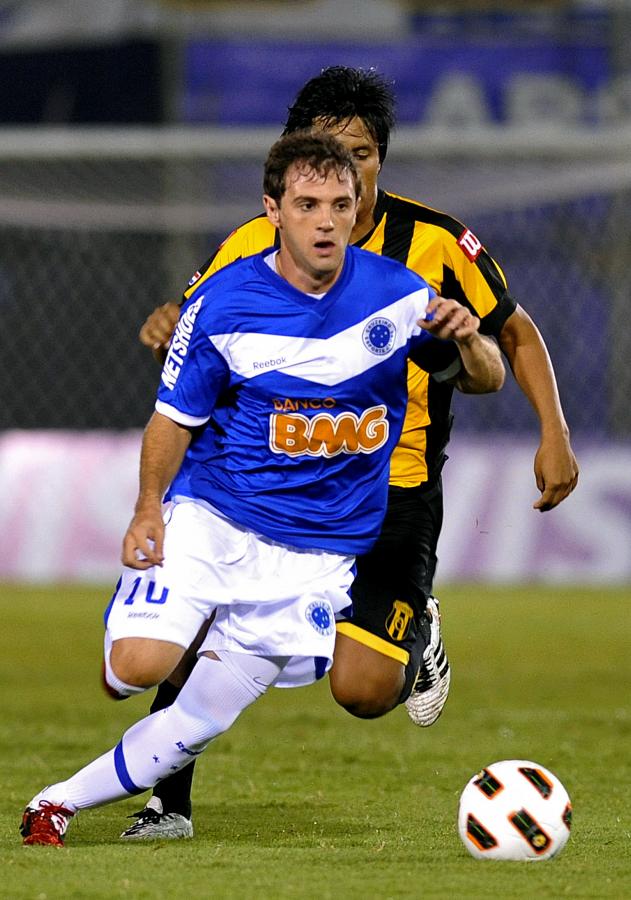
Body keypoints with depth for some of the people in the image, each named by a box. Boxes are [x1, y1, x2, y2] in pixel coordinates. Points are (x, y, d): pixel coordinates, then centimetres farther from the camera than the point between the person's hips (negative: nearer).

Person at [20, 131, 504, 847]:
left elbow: (486, 379, 5)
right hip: (209, 518, -1)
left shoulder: (394, 294, -5)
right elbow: (175, 417, 1)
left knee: (201, 720, -3)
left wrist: (467, 340, -18)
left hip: (320, 550, 1)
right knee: (139, 670, -23)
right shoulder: (224, 303, -9)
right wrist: (148, 510, -11)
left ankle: (60, 801, 15)